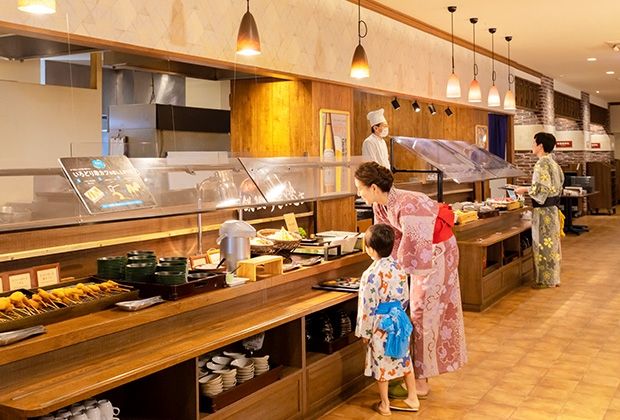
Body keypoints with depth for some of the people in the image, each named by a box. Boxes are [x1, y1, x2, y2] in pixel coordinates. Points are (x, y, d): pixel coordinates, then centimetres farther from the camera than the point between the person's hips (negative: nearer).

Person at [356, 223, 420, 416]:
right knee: (404, 359, 19)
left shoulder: (371, 275, -22)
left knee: (381, 363, 8)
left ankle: (384, 405, 22)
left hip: (381, 324, -6)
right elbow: (405, 298, 7)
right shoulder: (398, 267, -2)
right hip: (399, 320, 6)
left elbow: (368, 306, -17)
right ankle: (412, 399, 30)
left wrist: (365, 332, -7)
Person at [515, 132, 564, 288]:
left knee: (544, 242, -2)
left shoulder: (542, 163, -17)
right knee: (550, 241, 14)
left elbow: (542, 188, -23)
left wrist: (524, 189, -11)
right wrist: (529, 189, 18)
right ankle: (552, 278, 22)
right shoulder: (552, 162, 11)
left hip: (543, 209, -9)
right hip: (552, 207, 9)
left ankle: (546, 280, 6)